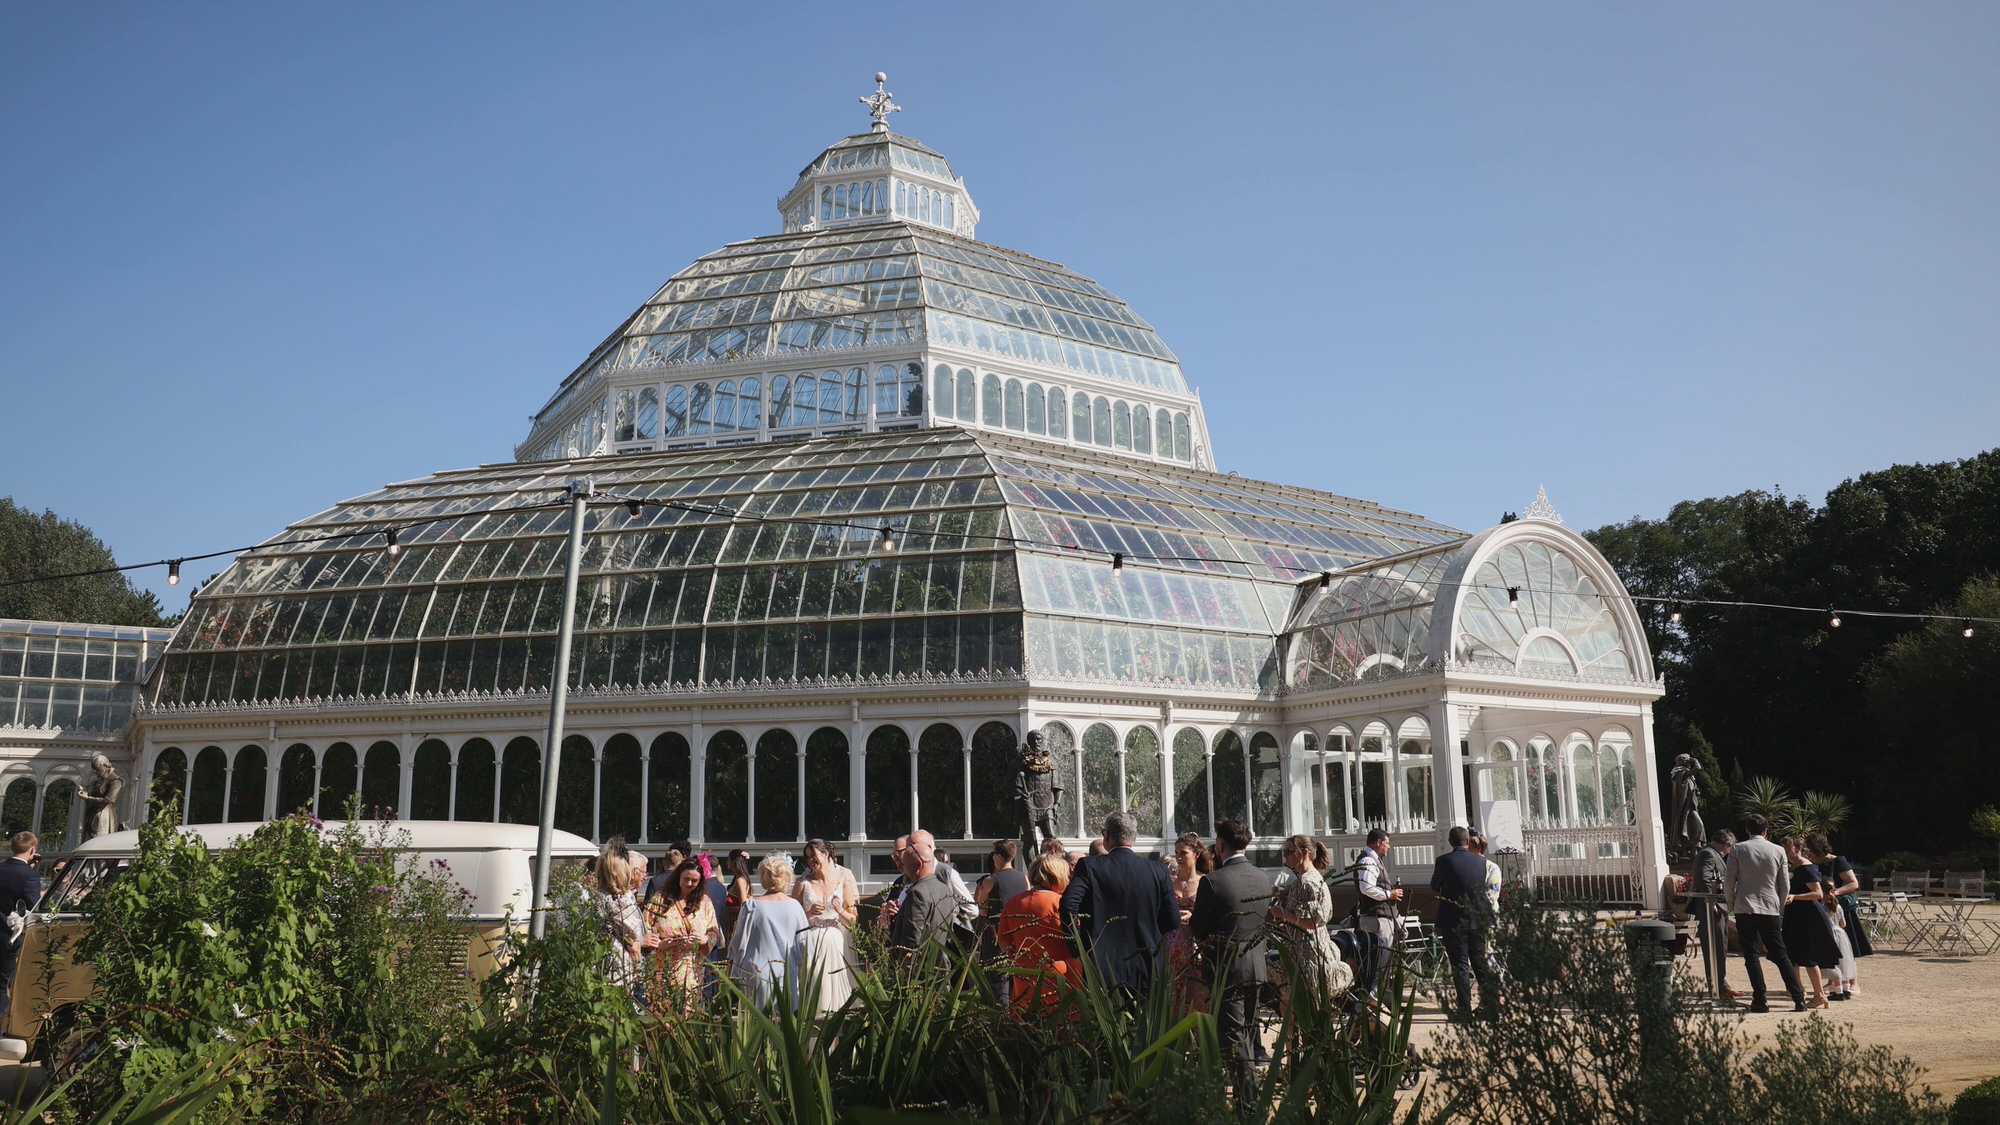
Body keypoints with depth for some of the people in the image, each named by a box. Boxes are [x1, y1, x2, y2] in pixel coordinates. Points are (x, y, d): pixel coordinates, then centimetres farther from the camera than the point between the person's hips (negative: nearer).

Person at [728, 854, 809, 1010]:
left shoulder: (751, 906, -9)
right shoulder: (795, 906, -2)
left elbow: (739, 942, -1)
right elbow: (803, 942, 4)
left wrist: (732, 963, 13)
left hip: (757, 973, -2)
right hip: (788, 973, 2)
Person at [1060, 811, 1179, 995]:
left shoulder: (1090, 866, -5)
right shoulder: (1158, 871, 2)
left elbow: (1068, 904, -18)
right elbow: (1173, 922, 3)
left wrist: (1077, 946, -5)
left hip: (1102, 967, -2)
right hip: (1147, 971, 3)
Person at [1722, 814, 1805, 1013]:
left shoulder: (1738, 849, -3)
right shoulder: (1778, 851, 2)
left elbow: (1728, 882, -3)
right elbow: (1784, 886, 6)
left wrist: (1731, 905, 11)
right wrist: (1780, 909, 18)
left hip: (1744, 909, -2)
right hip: (1770, 909, 2)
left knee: (1751, 955, 1)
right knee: (1780, 955, 9)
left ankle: (1760, 1000, -3)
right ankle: (1799, 1000, 9)